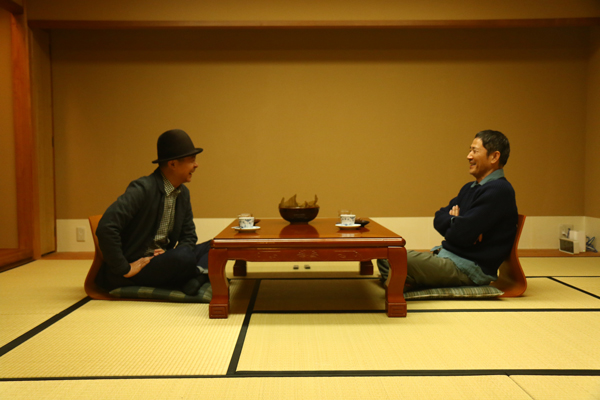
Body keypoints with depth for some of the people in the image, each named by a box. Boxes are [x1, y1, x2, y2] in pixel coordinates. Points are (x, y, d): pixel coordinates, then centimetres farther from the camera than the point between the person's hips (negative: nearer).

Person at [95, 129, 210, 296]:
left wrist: (172, 254, -6)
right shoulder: (143, 189, -18)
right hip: (136, 265, -9)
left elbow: (189, 235, 16)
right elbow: (106, 228, -29)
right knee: (184, 256, -34)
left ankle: (195, 280, -29)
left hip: (162, 260, 9)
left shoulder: (183, 193, 9)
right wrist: (124, 269, -22)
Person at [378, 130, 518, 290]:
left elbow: (463, 234, -21)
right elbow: (439, 219, 14)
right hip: (445, 254, 10)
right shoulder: (470, 188, 19)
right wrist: (456, 222, -9)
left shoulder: (499, 191, -14)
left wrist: (452, 221, 2)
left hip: (471, 267, -10)